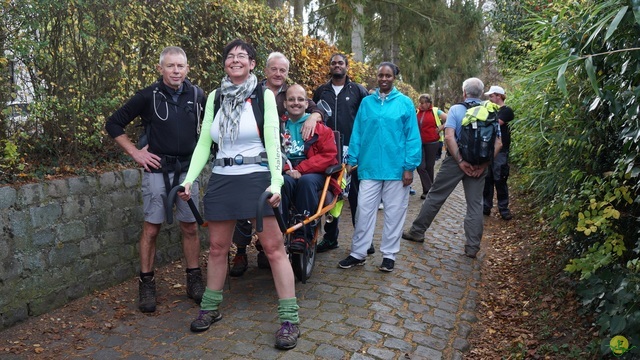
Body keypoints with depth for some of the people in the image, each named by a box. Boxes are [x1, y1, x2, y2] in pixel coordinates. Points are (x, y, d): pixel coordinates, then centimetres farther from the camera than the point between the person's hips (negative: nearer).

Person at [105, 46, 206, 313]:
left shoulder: (197, 96, 2)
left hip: (187, 169, 2)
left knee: (190, 227, 8)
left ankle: (194, 281, 20)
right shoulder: (148, 96, -5)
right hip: (157, 169, -2)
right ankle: (146, 284, 17)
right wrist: (135, 153, -6)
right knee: (151, 228, 3)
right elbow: (113, 124, 1)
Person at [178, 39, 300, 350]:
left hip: (256, 177, -4)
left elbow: (273, 141, -8)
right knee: (217, 247, 12)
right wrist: (190, 179, -3)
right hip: (221, 179, 4)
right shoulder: (214, 97, 9)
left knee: (273, 247, -5)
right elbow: (204, 143, 7)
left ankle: (289, 319, 3)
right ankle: (210, 308, 30)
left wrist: (276, 182, -20)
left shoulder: (263, 95, -1)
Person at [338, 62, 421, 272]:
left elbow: (412, 137, -2)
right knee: (364, 210, 3)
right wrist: (352, 159, 0)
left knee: (394, 212, 8)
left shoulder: (405, 103, 1)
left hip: (396, 168, -1)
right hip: (370, 167, 1)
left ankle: (389, 254, 21)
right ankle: (358, 253, 15)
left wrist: (409, 166, -7)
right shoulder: (366, 102, 7)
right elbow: (357, 133, 7)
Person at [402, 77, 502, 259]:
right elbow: (497, 143, -2)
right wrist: (484, 164, -4)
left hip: (455, 161, -2)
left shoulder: (456, 109, -4)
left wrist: (460, 161, -14)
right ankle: (472, 247, 11)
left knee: (435, 196, 9)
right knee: (475, 205, 9)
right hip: (479, 164, 3)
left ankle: (417, 232, 19)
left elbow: (449, 137, -16)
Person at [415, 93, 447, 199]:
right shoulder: (417, 112, 9)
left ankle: (428, 190, 19)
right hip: (419, 143, 3)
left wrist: (440, 128, -8)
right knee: (420, 166, -8)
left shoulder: (435, 112, 0)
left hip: (432, 143, -2)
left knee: (429, 167, 7)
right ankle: (429, 190, 2)